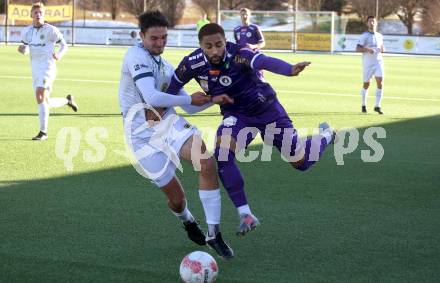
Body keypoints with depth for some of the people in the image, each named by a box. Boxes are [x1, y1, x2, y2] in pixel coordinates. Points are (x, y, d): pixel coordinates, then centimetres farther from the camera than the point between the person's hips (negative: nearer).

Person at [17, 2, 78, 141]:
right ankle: (67, 100, 40)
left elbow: (64, 45, -1)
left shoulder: (51, 30, -7)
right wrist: (21, 49, -8)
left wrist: (59, 55, -22)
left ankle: (43, 132, -15)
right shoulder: (27, 31, 9)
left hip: (47, 68, -7)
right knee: (45, 103, 12)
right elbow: (26, 50, 17)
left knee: (40, 97, -21)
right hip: (35, 70, 7)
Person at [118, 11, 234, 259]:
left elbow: (189, 107, 22)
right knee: (176, 196, -2)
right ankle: (188, 221, 38)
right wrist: (190, 99, -9)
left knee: (207, 164, -22)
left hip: (169, 124, 6)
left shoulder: (167, 68, 17)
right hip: (144, 135, -6)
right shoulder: (137, 56, -9)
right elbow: (153, 98, -21)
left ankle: (214, 235, -14)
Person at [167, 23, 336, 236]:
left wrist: (290, 70, -72)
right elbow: (173, 86, 0)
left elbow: (265, 62, -54)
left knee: (301, 162, 7)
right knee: (222, 155, -26)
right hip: (236, 116, 3)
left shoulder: (238, 54, -33)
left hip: (267, 110, -3)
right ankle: (245, 215, -14)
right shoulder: (193, 64, -19)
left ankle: (326, 135, 43)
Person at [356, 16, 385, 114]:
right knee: (366, 84, 4)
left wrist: (382, 49, 2)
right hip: (368, 63, -3)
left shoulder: (380, 36, 12)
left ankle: (377, 106, -6)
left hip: (378, 62, 3)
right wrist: (367, 49, -26)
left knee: (380, 82, -11)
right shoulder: (364, 36, -4)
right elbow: (357, 48, -10)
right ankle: (364, 105, 22)